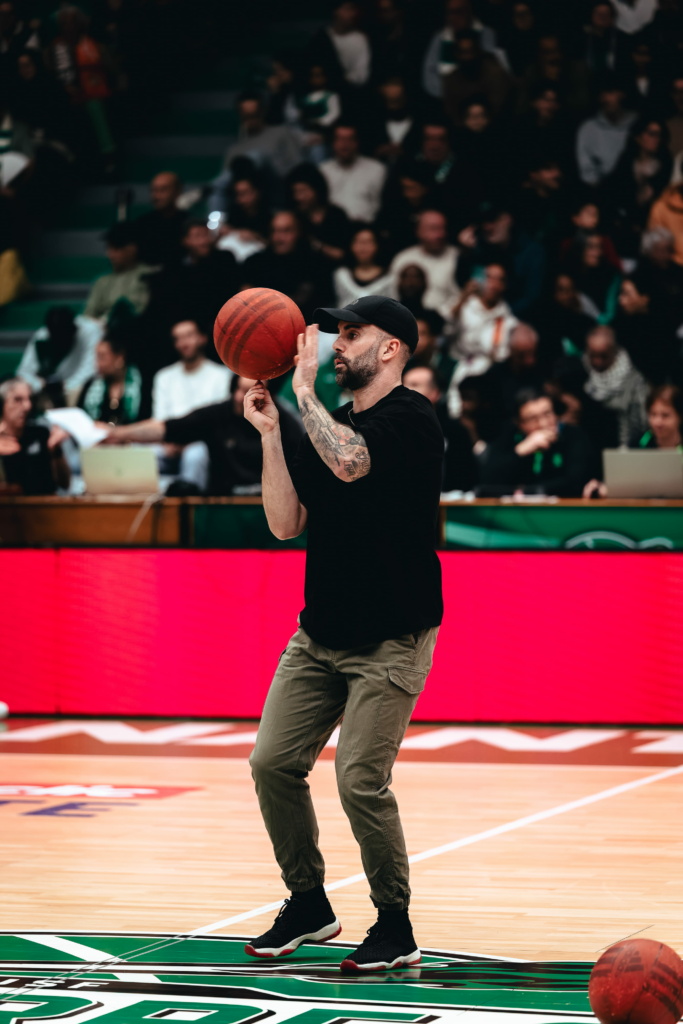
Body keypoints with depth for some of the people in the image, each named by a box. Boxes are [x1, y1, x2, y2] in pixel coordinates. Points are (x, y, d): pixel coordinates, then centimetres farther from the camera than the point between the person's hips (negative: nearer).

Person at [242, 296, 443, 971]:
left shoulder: (411, 417, -11)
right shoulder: (328, 423, 12)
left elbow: (349, 462, -31)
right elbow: (286, 524, 6)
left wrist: (303, 389, -18)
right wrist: (269, 433, -1)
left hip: (391, 638, -7)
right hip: (320, 632, 7)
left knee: (360, 781, -13)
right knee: (274, 763, 2)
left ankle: (396, 928, 4)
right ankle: (308, 907, 19)